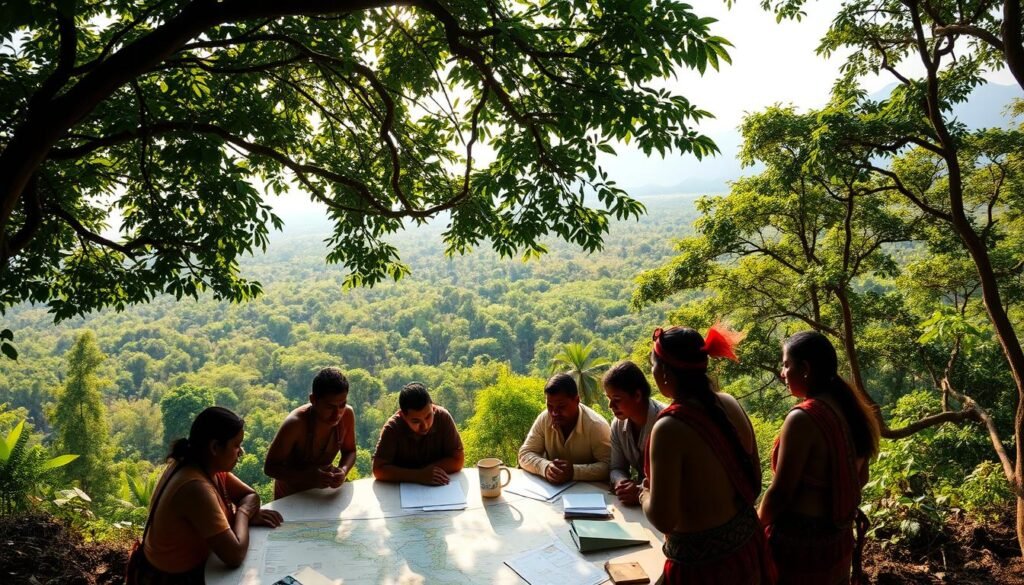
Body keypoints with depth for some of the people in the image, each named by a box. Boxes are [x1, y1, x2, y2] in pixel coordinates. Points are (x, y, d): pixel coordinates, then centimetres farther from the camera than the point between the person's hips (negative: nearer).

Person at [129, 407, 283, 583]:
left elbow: (250, 495, 7)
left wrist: (249, 516, -13)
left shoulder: (209, 466, -6)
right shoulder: (196, 488, -31)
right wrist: (243, 512, -15)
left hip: (190, 564, 7)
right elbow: (235, 555, -31)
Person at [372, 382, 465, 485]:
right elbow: (378, 469, -20)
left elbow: (458, 460, -12)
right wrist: (418, 475, -28)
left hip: (438, 488, 1)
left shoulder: (443, 418, -16)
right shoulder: (392, 428, -19)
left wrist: (428, 471, -21)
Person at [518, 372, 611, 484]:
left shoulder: (596, 425, -17)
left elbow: (609, 466, -19)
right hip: (551, 488, 4)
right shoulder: (543, 419, -6)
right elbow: (525, 454, -4)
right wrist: (545, 467, -25)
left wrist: (574, 472, -32)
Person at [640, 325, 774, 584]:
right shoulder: (729, 404, -4)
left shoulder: (670, 427, -26)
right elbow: (755, 481, 8)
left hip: (701, 562, -6)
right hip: (747, 545, 7)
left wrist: (645, 495, -3)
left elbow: (663, 519, -23)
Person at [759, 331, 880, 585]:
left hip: (800, 538, -8)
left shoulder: (803, 418, -25)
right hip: (839, 535, 8)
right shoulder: (849, 408, 0)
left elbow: (780, 492, -21)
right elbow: (861, 477, 11)